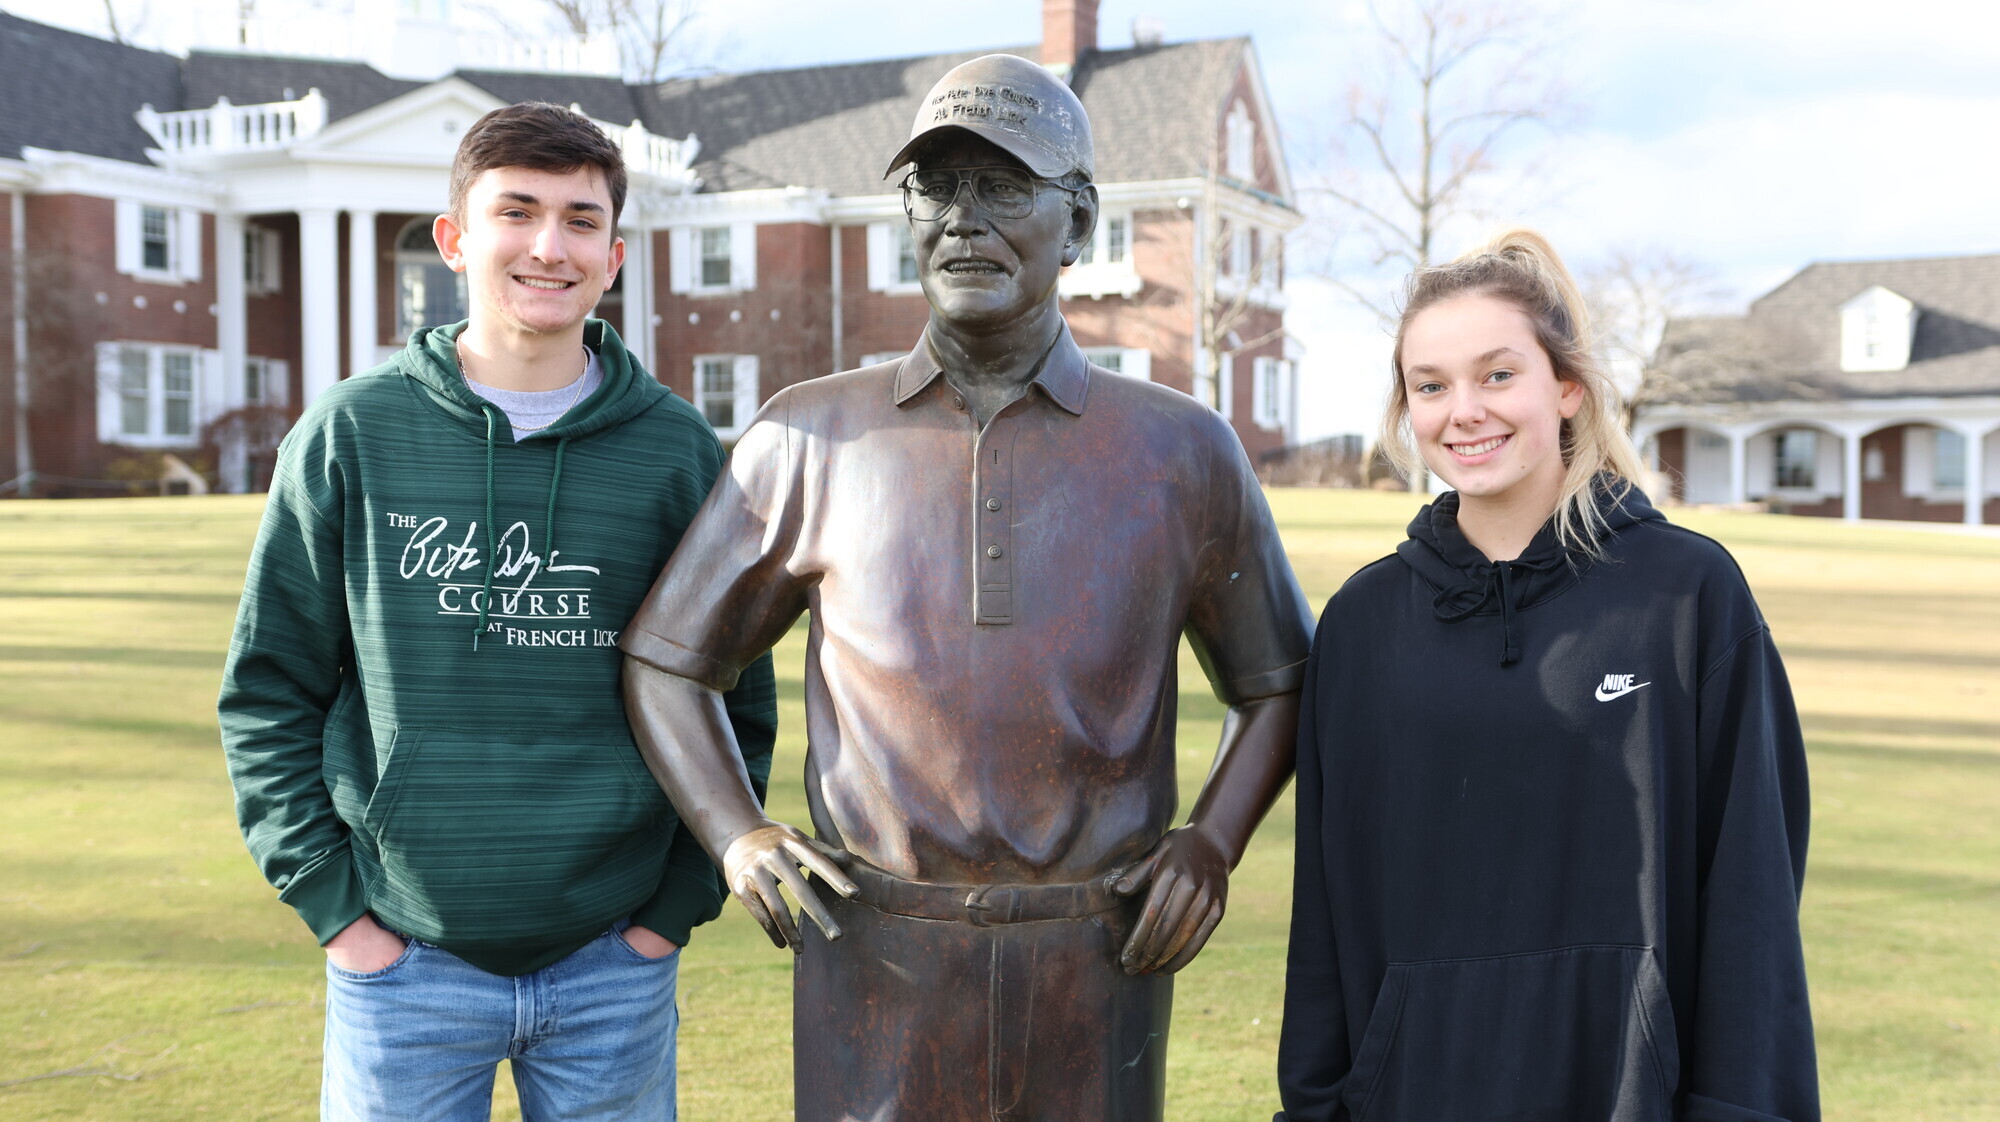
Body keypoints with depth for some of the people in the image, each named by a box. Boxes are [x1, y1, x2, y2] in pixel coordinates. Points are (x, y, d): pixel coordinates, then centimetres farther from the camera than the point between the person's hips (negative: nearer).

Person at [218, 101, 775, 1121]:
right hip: (402, 961, 0)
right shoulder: (350, 435, -2)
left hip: (615, 963, 1)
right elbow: (268, 692, 2)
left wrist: (678, 903, -1)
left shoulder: (679, 452, -1)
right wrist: (331, 903, -4)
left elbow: (739, 707, 5)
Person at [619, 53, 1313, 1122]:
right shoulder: (811, 438, 2)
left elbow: (1276, 682, 14)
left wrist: (1211, 840, -1)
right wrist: (736, 837, -3)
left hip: (1099, 962, 1)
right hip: (873, 956, 0)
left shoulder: (1180, 449, 4)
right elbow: (664, 656, 10)